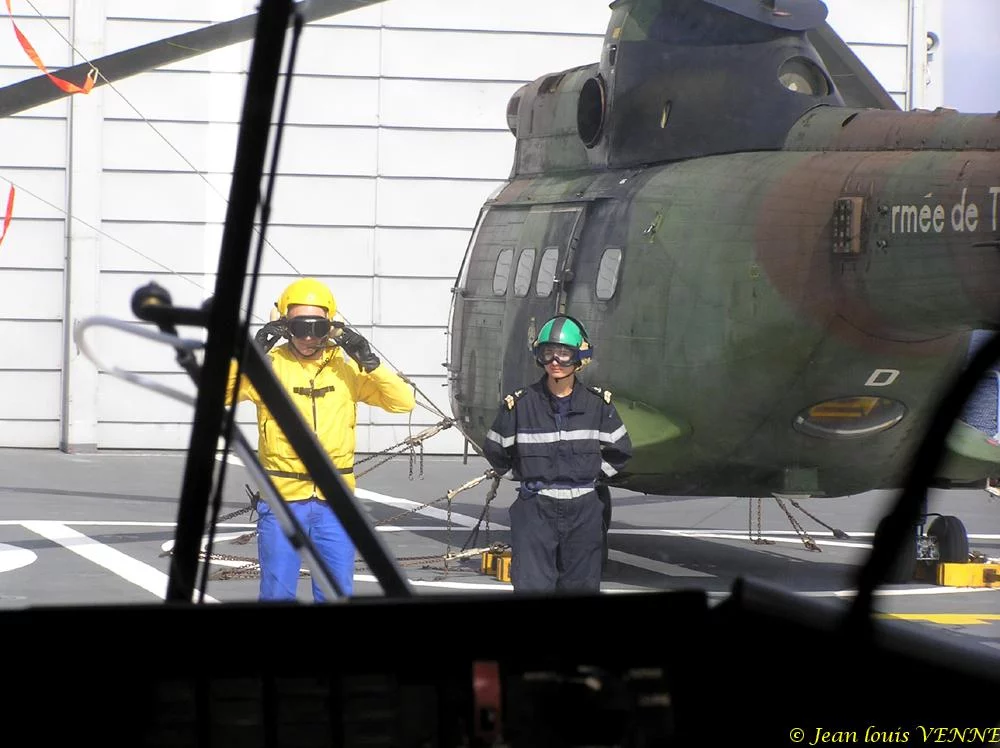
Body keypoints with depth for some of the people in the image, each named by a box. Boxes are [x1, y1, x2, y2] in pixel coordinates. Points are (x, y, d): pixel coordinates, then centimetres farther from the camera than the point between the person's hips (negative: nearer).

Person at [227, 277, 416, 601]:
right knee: (277, 594, 2)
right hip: (282, 501, -2)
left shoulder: (346, 367, 4)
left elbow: (404, 402, 0)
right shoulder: (269, 366, -1)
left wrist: (369, 362, -13)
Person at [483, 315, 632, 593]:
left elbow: (620, 451, 12)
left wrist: (591, 473, 7)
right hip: (535, 510, -2)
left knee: (581, 588, 8)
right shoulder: (520, 404, -4)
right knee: (531, 587, -9)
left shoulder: (598, 404, 1)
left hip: (583, 510, 2)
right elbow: (495, 450, 7)